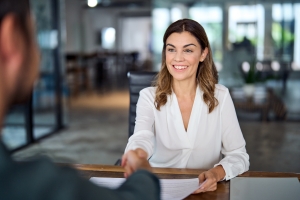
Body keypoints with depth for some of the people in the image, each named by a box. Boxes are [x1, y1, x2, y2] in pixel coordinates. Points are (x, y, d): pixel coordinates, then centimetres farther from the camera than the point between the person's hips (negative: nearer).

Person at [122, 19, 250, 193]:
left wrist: (217, 173, -25)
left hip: (205, 189, 1)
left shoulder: (220, 96, -2)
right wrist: (137, 154, -45)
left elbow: (239, 155, -4)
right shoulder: (149, 97, -4)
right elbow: (143, 137, -23)